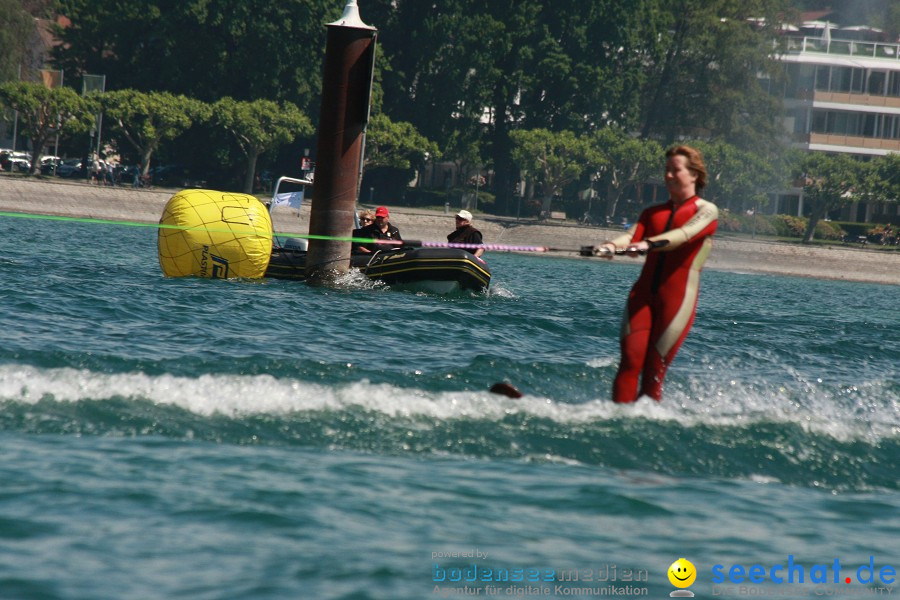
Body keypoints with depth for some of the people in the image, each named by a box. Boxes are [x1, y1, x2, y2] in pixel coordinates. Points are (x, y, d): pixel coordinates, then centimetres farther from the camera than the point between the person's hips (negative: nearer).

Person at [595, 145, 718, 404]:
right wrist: (612, 245, -23)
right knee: (631, 360, -12)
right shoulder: (653, 213, 20)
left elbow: (685, 234, -16)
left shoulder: (706, 211, 5)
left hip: (678, 295, -4)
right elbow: (632, 236, 1)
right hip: (644, 293, 4)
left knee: (654, 369, -6)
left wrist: (650, 243, -33)